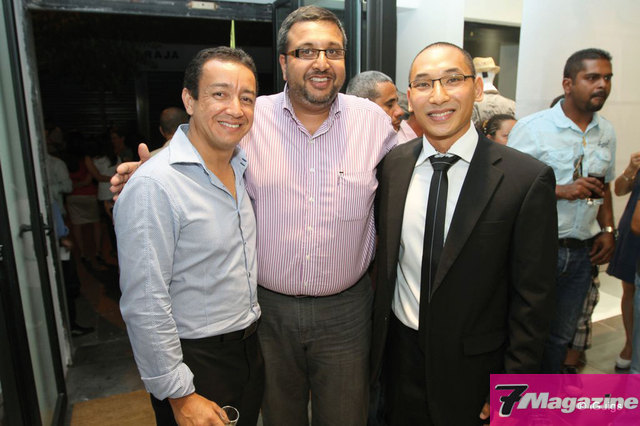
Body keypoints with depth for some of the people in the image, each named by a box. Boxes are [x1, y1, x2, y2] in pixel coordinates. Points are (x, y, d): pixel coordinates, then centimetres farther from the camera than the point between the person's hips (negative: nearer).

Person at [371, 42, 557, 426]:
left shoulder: (528, 178, -16)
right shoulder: (391, 166, -5)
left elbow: (533, 298, -11)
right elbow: (383, 257, 4)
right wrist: (376, 342, 7)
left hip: (473, 369, -3)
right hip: (399, 354, 3)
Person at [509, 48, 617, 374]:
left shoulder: (606, 132, 8)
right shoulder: (531, 128, -12)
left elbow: (604, 186, 18)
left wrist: (607, 230, 8)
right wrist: (561, 191, -23)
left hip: (582, 250, 6)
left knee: (561, 335, 18)